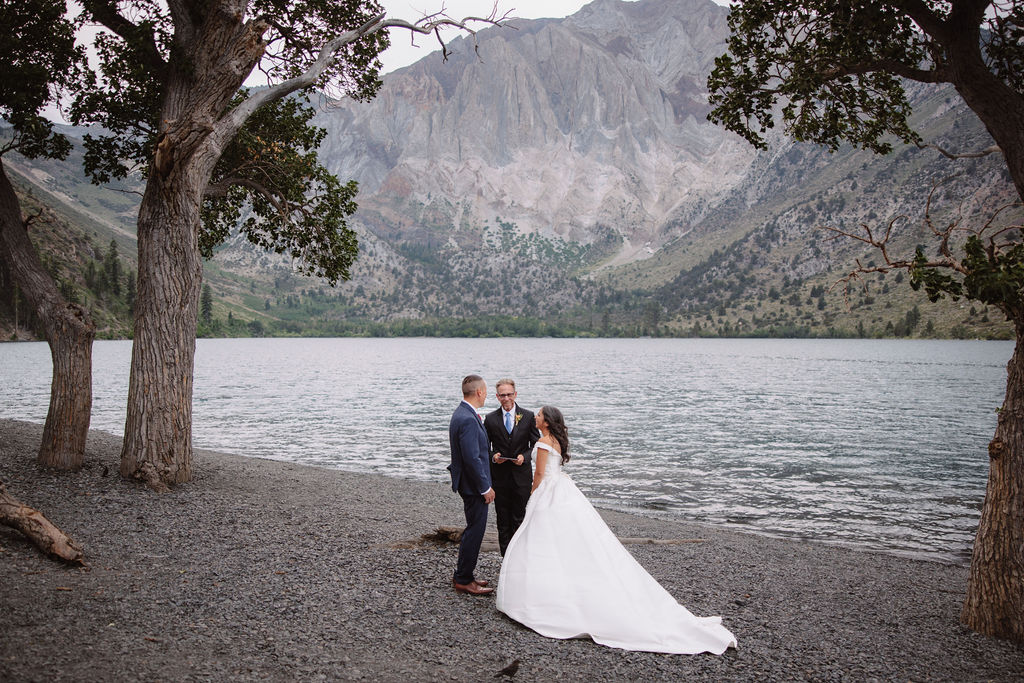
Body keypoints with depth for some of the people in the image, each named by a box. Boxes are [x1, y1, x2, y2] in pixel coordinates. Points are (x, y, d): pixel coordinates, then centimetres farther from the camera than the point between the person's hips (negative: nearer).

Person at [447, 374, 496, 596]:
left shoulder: (462, 413, 9)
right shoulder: (468, 420, -24)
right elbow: (472, 459, -25)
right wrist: (485, 488, -19)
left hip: (469, 483, 11)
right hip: (474, 485, -11)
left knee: (473, 529, 19)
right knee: (475, 530, 0)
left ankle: (463, 575, 30)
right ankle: (464, 580, 11)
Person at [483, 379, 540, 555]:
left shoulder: (528, 416, 0)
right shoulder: (490, 419, 2)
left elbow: (536, 444, 5)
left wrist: (525, 456, -13)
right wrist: (492, 456, -13)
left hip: (521, 476, -1)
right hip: (499, 476, 1)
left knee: (519, 519, 3)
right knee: (503, 521, 7)